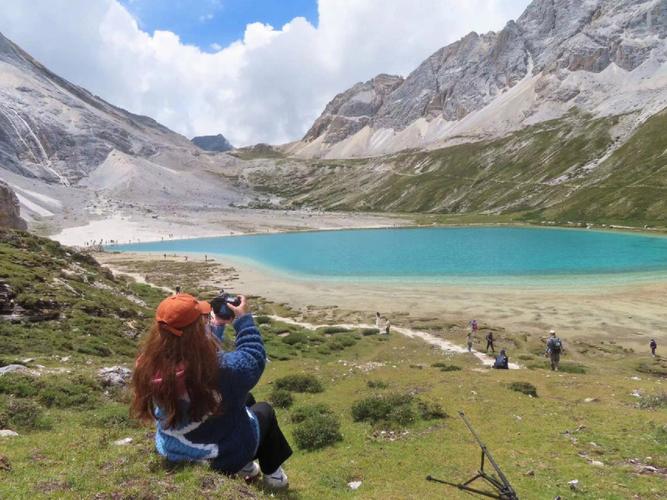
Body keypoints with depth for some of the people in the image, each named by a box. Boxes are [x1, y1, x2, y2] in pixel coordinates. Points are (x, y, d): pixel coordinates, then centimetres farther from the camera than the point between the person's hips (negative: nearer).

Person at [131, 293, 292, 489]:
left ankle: (245, 467, 43)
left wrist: (218, 326, 3)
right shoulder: (216, 367, -39)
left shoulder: (149, 365, -21)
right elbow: (253, 360, -19)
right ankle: (272, 473, 43)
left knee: (245, 399, 27)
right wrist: (244, 319, -11)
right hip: (223, 457, -5)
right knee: (265, 410, 24)